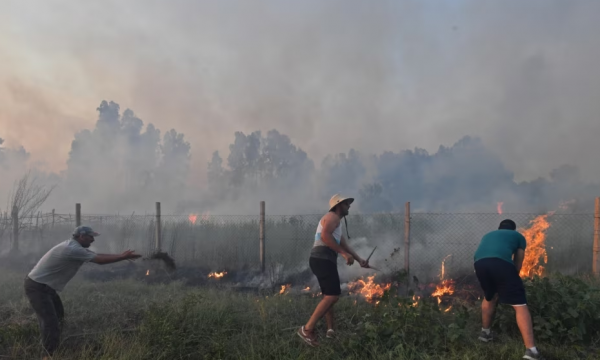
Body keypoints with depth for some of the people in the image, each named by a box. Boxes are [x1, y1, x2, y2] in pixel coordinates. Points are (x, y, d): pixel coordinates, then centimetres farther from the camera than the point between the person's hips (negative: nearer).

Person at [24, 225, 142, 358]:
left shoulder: (75, 247, 7)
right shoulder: (73, 249, -25)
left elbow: (98, 255, 10)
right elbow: (100, 260, -23)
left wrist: (122, 256, 6)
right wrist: (123, 257, -15)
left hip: (45, 286, 11)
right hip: (37, 287, -11)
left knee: (57, 316, 20)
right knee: (50, 321, -14)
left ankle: (51, 349, 32)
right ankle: (50, 356, -7)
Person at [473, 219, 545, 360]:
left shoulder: (488, 235, 41)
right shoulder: (518, 236, 31)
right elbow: (517, 264, 30)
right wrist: (511, 284, 45)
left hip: (479, 263, 4)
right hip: (501, 262, -4)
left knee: (489, 298, 31)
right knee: (520, 305, 1)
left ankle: (485, 333, 43)